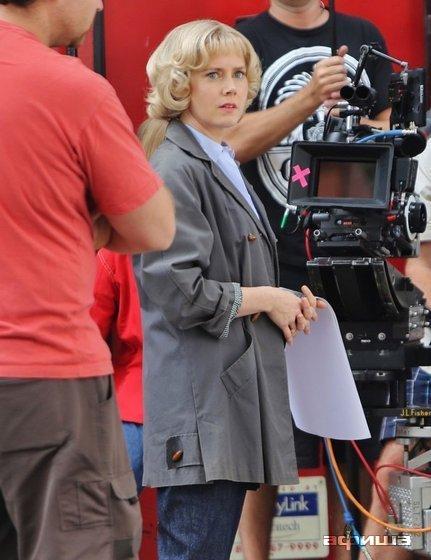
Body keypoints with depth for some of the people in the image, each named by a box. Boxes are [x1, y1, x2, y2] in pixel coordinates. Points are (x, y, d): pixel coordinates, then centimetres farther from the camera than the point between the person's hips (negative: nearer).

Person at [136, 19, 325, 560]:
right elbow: (181, 294, -19)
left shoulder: (223, 166, 20)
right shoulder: (174, 168, -11)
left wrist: (287, 305, 10)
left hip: (233, 403, 10)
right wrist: (267, 300, -6)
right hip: (199, 410, -10)